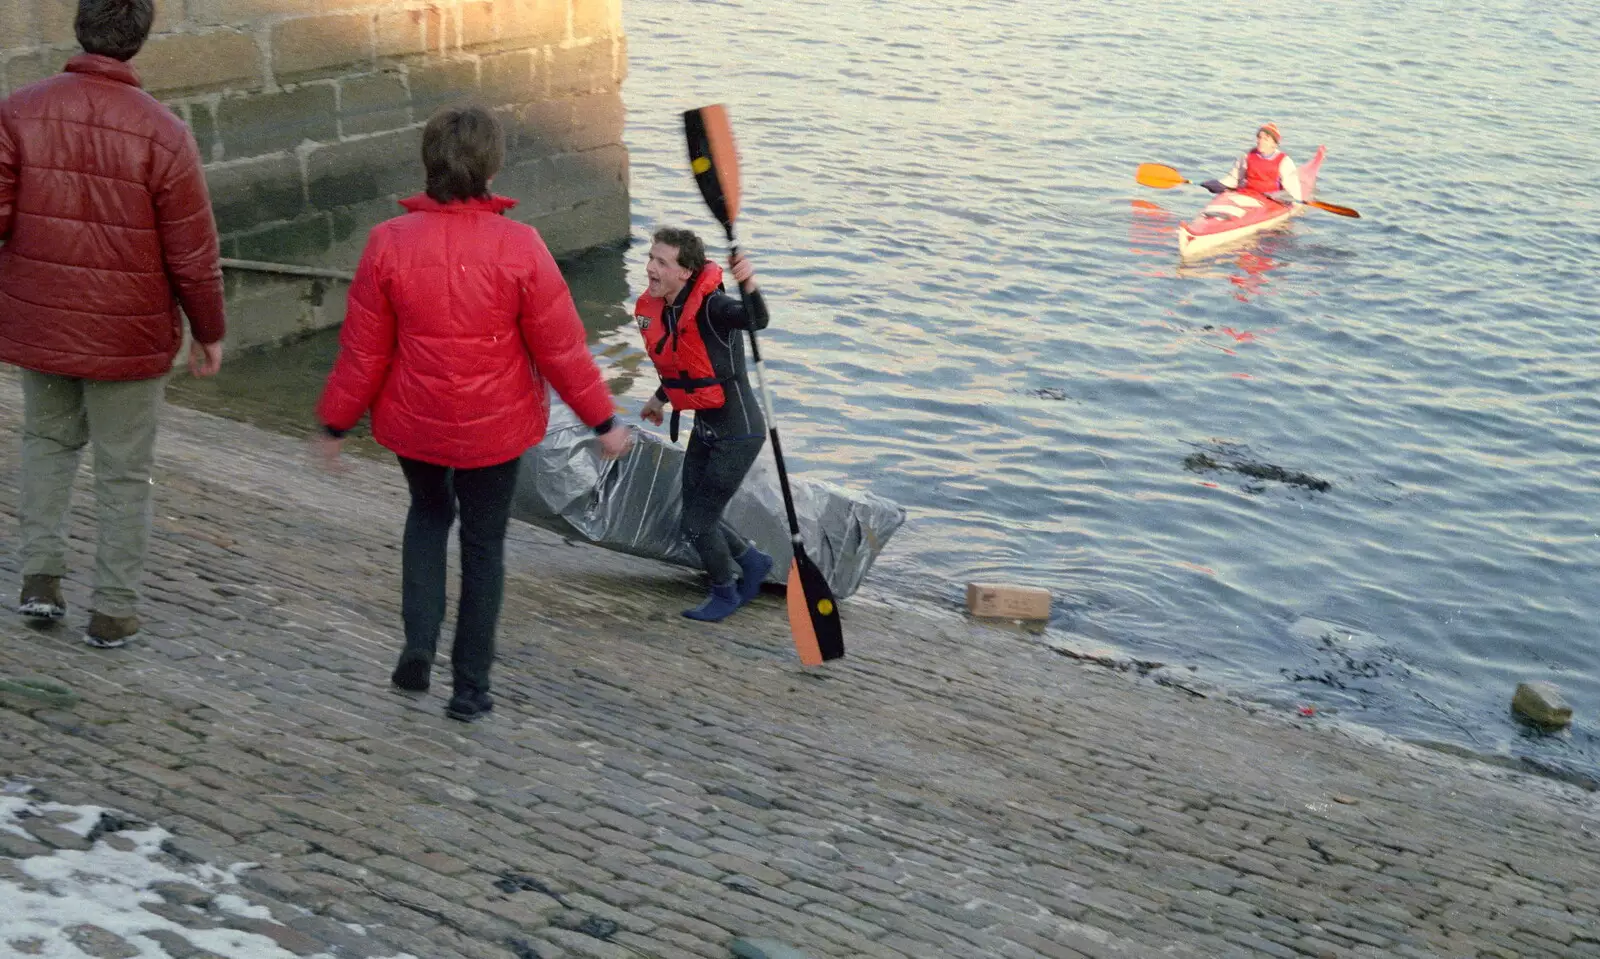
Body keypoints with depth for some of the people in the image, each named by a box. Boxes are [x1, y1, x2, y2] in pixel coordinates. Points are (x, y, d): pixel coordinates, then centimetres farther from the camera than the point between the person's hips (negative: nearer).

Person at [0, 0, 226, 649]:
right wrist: (209, 332, 2)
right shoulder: (164, 135, -18)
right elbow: (194, 254, -13)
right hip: (129, 336, -2)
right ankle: (113, 612, 21)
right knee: (124, 473, 13)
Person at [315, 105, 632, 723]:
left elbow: (363, 351, -6)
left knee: (428, 514, 27)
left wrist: (335, 423, 8)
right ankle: (470, 687, 18)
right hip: (496, 425, -1)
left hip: (414, 421, 1)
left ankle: (418, 646, 11)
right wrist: (602, 421, 2)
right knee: (483, 544, 14)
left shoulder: (389, 243, -13)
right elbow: (561, 348, -11)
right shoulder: (520, 246, -17)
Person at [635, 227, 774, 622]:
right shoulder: (655, 308, -2)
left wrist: (749, 284, -68)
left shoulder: (710, 306, -26)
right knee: (697, 518, 17)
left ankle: (726, 592, 30)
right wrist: (660, 398, 30)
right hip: (704, 429, 8)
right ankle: (752, 561, 43)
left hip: (738, 434, -8)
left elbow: (756, 320, -48)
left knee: (696, 523, 2)